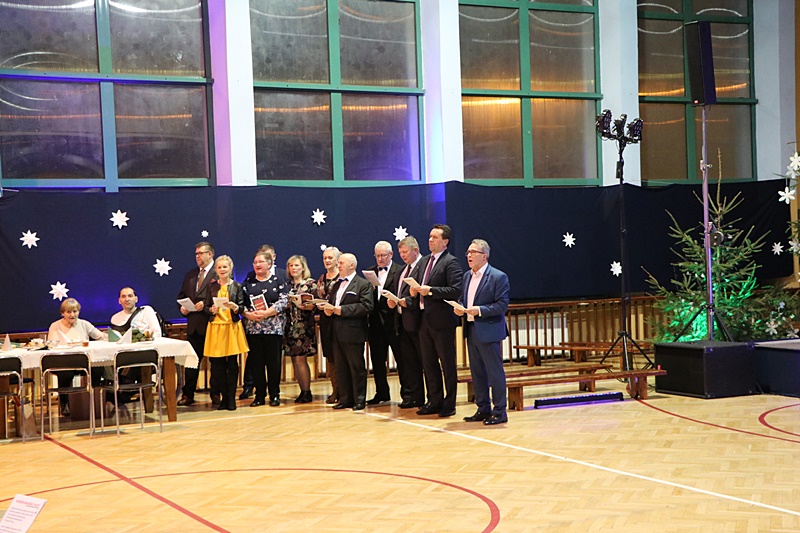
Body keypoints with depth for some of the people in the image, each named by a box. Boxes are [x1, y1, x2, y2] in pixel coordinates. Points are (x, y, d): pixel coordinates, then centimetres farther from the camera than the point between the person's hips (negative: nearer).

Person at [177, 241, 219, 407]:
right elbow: (181, 296, 21)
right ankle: (188, 394, 12)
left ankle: (215, 394, 10)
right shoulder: (190, 275, 18)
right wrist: (182, 307, 1)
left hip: (211, 323, -6)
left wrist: (205, 304, -19)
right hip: (193, 324, 6)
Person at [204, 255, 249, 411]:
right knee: (217, 364, 0)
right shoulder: (212, 287, 9)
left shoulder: (237, 287, 5)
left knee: (232, 363, -1)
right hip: (215, 327, 1)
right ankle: (224, 397, 10)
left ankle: (231, 398, 4)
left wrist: (234, 307, -19)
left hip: (232, 326, -1)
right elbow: (206, 307, 10)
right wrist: (212, 310, -11)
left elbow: (242, 307, 2)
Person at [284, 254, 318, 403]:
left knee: (300, 359, -9)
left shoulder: (311, 283, -1)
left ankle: (307, 392, -2)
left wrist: (302, 305, -24)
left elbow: (313, 305, -7)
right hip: (290, 325, 5)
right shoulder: (288, 284, 13)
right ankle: (303, 391, 11)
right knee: (294, 360, 5)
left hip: (304, 325, -5)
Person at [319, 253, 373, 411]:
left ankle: (359, 400, 6)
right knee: (341, 368, 9)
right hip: (337, 333, 7)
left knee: (357, 368, -1)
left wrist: (339, 310, -18)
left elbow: (366, 306, -16)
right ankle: (345, 399, 16)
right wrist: (327, 309, -1)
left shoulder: (363, 284, -4)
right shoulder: (336, 285, 20)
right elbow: (331, 304, 26)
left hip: (353, 332, -7)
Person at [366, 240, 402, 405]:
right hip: (376, 322, 5)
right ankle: (382, 394, 20)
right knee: (377, 360, 10)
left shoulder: (400, 271, -2)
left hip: (393, 321, -5)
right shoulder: (370, 271, 13)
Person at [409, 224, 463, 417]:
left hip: (442, 320, -8)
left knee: (447, 363, 0)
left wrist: (430, 290, -21)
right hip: (425, 319, 8)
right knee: (428, 363, 13)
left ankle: (449, 404, 7)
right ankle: (434, 401, 22)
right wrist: (415, 291, 2)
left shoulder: (450, 262, -9)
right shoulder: (425, 261, 16)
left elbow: (455, 290, -19)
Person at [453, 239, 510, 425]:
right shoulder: (467, 276, 14)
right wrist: (459, 308, 0)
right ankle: (483, 410, 22)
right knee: (477, 372, 13)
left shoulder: (498, 277, -8)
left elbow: (502, 305, -13)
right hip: (471, 331, 8)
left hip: (488, 331, -8)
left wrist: (480, 310, -22)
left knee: (495, 372, -3)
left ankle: (500, 412, 4)